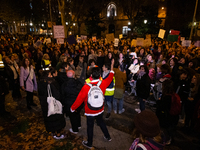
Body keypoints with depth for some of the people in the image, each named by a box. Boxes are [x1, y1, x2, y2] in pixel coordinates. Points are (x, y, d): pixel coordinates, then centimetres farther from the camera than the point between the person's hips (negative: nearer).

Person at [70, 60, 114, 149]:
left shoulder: (86, 87, -28)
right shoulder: (103, 84, -18)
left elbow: (79, 99, -18)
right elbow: (110, 78, 4)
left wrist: (72, 108, -1)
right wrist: (112, 68, 18)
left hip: (90, 112, -4)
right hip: (100, 110, 4)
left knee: (90, 127, 16)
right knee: (101, 122, 28)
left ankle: (89, 144, 37)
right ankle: (108, 137, 47)